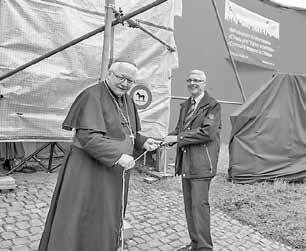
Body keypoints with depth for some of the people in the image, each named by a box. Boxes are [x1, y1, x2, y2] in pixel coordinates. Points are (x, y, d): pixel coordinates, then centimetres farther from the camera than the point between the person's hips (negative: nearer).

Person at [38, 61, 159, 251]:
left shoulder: (127, 100, 9)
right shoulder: (93, 96, -16)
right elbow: (88, 136, -24)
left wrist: (142, 141, 3)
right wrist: (118, 156, -28)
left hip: (114, 171, 8)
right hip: (90, 170, -8)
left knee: (109, 221, 19)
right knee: (81, 223, 5)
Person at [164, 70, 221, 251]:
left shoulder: (212, 106, -7)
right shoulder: (185, 106, 17)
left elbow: (208, 133, -18)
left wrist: (178, 137, -17)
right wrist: (170, 138, -3)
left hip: (202, 163, -8)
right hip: (185, 162, 8)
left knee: (199, 204, -5)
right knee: (189, 204, 14)